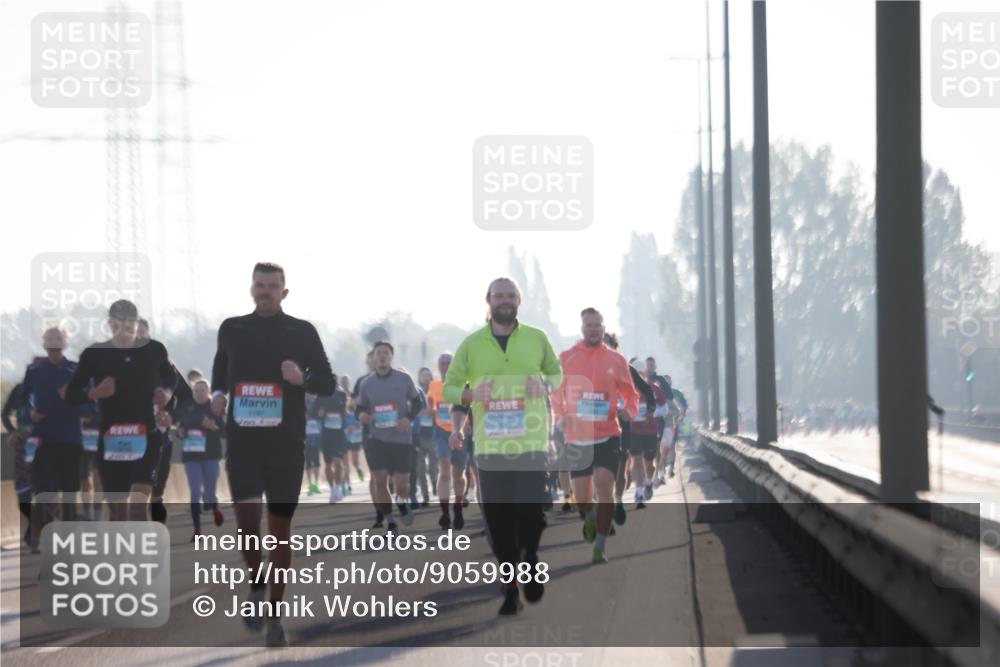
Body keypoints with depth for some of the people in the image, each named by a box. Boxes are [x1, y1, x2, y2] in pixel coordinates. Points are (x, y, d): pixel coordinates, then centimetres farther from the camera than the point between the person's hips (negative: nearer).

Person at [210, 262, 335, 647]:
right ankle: (256, 584, 11)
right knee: (246, 522, -17)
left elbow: (328, 384, 3)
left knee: (280, 530, 4)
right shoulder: (232, 329, 7)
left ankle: (274, 617, 15)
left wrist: (302, 378, -17)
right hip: (242, 442, 1)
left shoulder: (302, 332, 1)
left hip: (286, 445, -1)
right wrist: (218, 393, 7)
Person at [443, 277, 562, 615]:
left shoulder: (537, 338, 8)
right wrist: (468, 394, -11)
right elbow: (448, 388, 10)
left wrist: (546, 385, -3)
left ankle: (530, 560, 20)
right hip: (490, 446, 1)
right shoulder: (472, 344, 8)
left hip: (531, 444, -1)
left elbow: (557, 372, 20)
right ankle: (510, 589, 11)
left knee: (531, 514, -10)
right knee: (498, 522, 1)